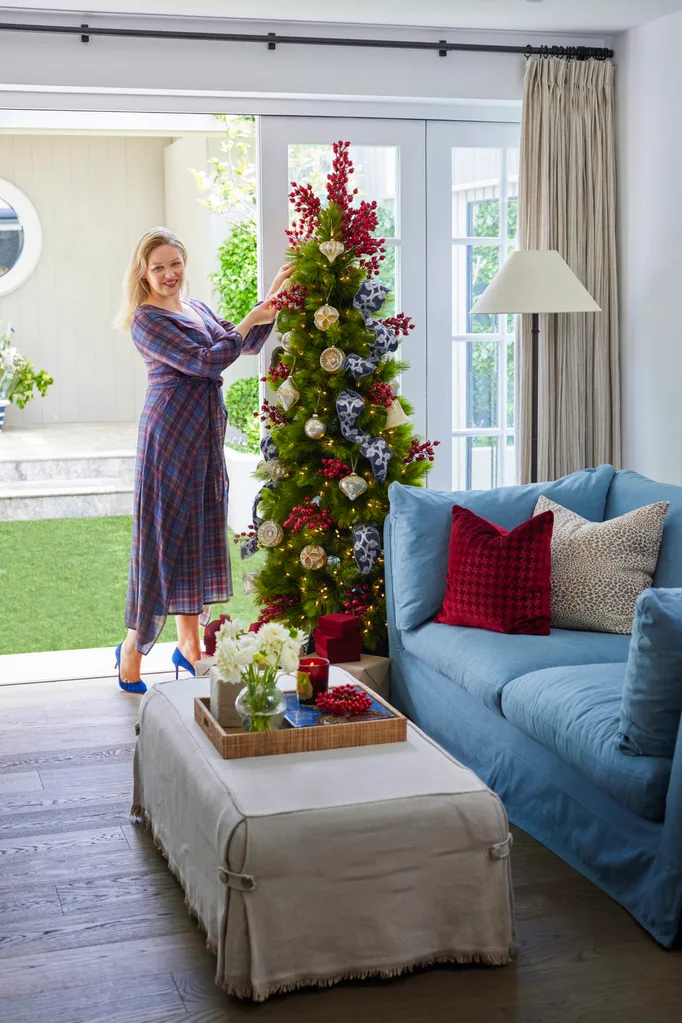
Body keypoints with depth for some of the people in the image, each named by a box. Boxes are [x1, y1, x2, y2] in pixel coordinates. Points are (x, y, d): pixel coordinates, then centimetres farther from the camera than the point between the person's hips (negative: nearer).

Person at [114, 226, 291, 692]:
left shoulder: (197, 309, 16)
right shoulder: (147, 319, -10)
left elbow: (249, 344, 18)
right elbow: (205, 361, -18)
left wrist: (271, 299, 8)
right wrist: (249, 321, -11)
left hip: (205, 435, 8)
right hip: (169, 432, -8)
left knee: (200, 533, 10)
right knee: (161, 533, -4)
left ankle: (189, 645, 20)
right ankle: (133, 648, 7)